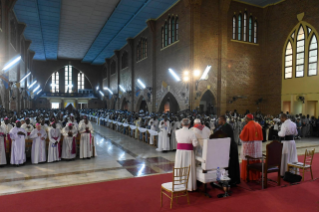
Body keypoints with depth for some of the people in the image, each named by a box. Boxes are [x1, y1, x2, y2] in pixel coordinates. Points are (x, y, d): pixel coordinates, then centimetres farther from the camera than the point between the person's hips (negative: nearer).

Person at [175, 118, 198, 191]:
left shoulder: (177, 132, 0)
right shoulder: (191, 132, -13)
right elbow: (195, 144, -11)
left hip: (179, 152, 4)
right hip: (188, 152, -3)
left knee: (179, 168, 15)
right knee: (189, 169, 8)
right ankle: (189, 186, 18)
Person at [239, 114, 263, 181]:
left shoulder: (247, 127, -16)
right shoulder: (258, 125, 3)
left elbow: (242, 137, -9)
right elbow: (261, 136, 10)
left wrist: (241, 134, 8)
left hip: (248, 146, -6)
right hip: (257, 146, 6)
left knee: (247, 161, 3)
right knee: (256, 161, 14)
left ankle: (247, 176, 8)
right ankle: (256, 175, 23)